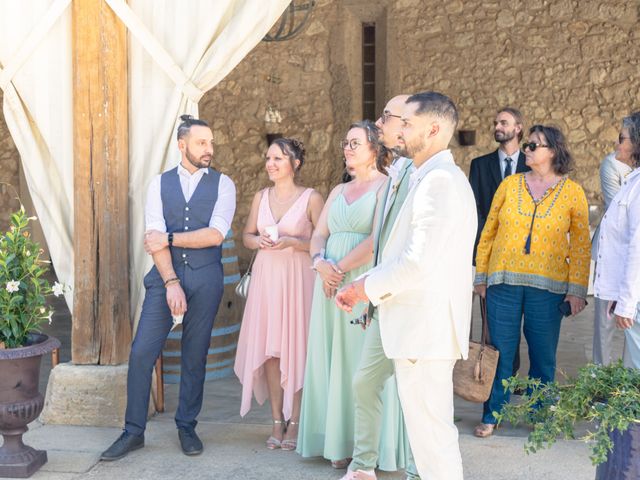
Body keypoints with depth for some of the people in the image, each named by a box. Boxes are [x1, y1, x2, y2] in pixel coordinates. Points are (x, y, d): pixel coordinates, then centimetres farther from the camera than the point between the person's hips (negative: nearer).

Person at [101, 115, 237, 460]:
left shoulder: (222, 184, 2)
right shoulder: (160, 184, 5)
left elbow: (215, 234, -10)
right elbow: (154, 237, -5)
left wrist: (169, 238, -10)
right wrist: (171, 282, -15)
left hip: (205, 279, -1)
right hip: (165, 276, 1)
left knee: (195, 357, 8)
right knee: (141, 353, -3)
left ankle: (186, 427, 25)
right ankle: (134, 431, 10)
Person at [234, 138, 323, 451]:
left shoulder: (311, 198, -4)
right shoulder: (261, 197, 11)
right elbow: (247, 235, 17)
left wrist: (291, 242, -17)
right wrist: (259, 242, -5)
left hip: (297, 277, -4)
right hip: (266, 276, 4)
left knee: (296, 348, -1)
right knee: (270, 349, 5)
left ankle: (294, 422, 8)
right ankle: (277, 421, 14)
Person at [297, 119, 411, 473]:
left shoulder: (387, 186, -4)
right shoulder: (338, 191, 19)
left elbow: (377, 239, -16)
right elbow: (319, 235, 12)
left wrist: (340, 268, -13)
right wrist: (321, 263, -8)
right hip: (332, 285, 7)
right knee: (335, 361, 6)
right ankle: (340, 442, 13)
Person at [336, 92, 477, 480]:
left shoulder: (442, 181, -17)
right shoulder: (419, 179, 15)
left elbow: (421, 261, -23)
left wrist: (368, 287, -12)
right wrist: (371, 287, 11)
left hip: (426, 327, -10)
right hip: (415, 324, 10)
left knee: (430, 426, -2)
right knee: (428, 422, 18)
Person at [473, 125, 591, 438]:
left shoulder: (572, 193, 3)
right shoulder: (510, 185, 5)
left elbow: (581, 245, 3)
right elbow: (488, 232, 8)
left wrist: (577, 290, -2)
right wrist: (481, 276, 7)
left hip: (548, 286, -1)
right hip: (504, 282, 1)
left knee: (543, 354, 8)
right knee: (500, 351, 5)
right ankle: (492, 415, 17)